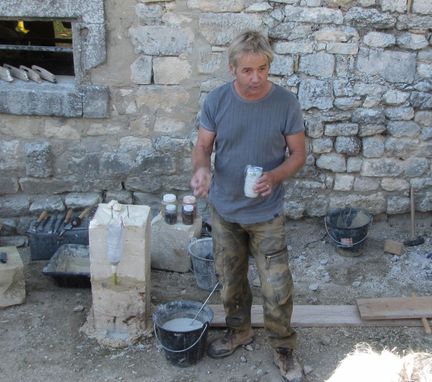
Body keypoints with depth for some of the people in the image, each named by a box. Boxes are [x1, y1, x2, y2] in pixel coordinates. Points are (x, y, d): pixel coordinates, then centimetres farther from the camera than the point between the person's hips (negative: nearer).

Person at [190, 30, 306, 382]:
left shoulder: (286, 103, -14)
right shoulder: (216, 101, -9)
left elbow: (298, 154, -5)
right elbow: (202, 146, -2)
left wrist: (275, 176, -25)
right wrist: (201, 168, -26)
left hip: (266, 213, -2)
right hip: (224, 210, 2)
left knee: (277, 288, 3)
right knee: (231, 279, 18)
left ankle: (283, 346, 28)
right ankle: (239, 331, 43)